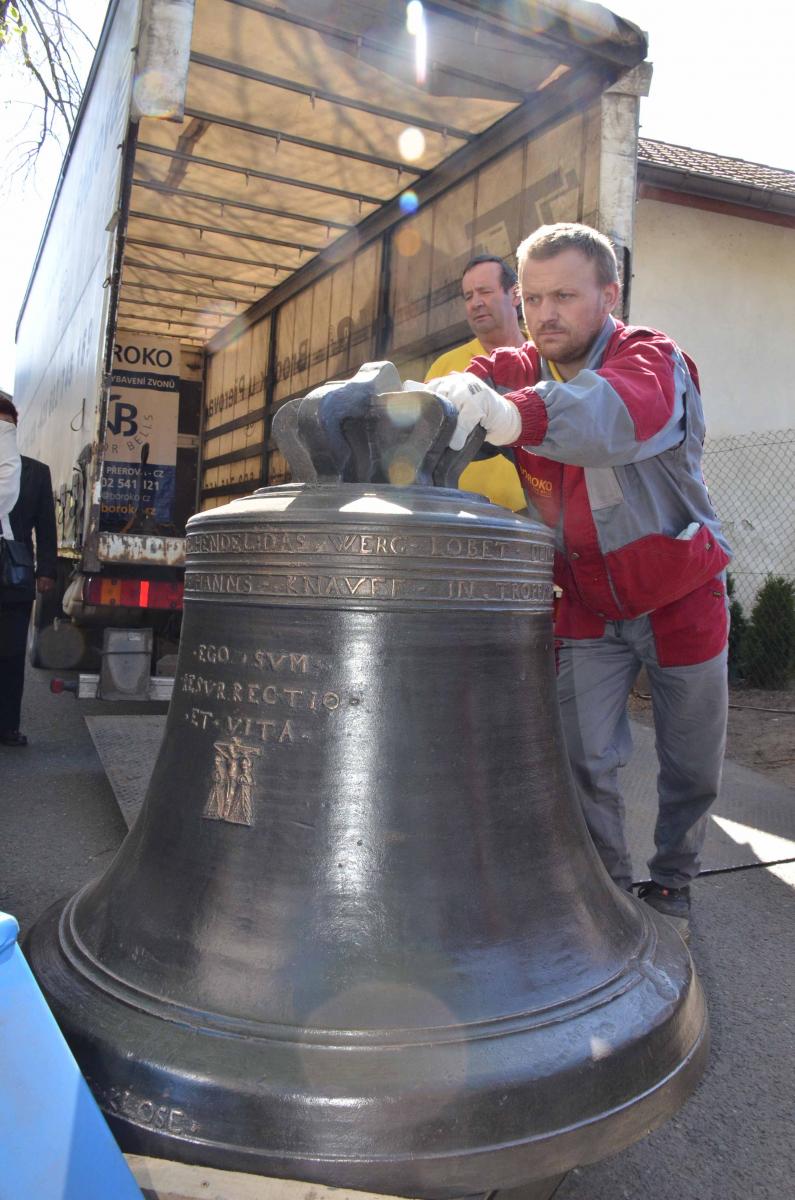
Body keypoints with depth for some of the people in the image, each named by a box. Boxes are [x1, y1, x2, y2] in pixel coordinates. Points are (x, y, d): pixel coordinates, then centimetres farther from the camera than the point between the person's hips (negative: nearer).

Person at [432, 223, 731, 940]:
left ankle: (671, 885, 34)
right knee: (586, 760, -1)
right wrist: (445, 398, -42)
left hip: (682, 595, -2)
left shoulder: (654, 359, -18)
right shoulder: (519, 371, 0)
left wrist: (513, 414, -61)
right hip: (588, 604, 3)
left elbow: (621, 413, -42)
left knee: (692, 765, 9)